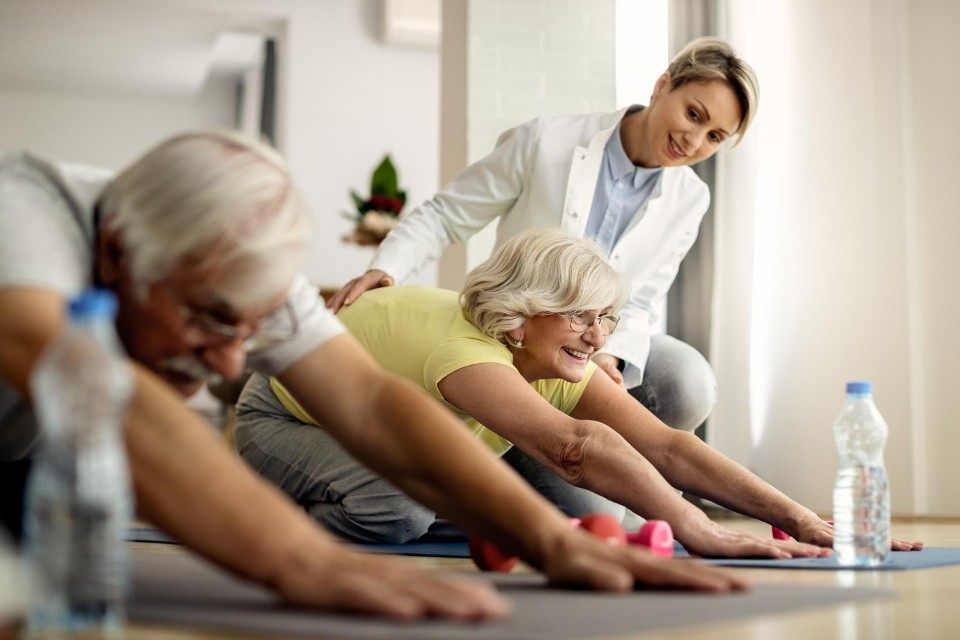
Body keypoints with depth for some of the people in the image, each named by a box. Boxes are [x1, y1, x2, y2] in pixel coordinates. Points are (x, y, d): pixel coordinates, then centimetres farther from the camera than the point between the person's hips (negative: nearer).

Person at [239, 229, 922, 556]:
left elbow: (667, 446, -27)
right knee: (396, 510, -37)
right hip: (285, 423, -8)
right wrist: (701, 534, -58)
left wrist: (796, 517, -36)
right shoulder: (461, 346, -42)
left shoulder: (559, 363, -19)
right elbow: (578, 446, -56)